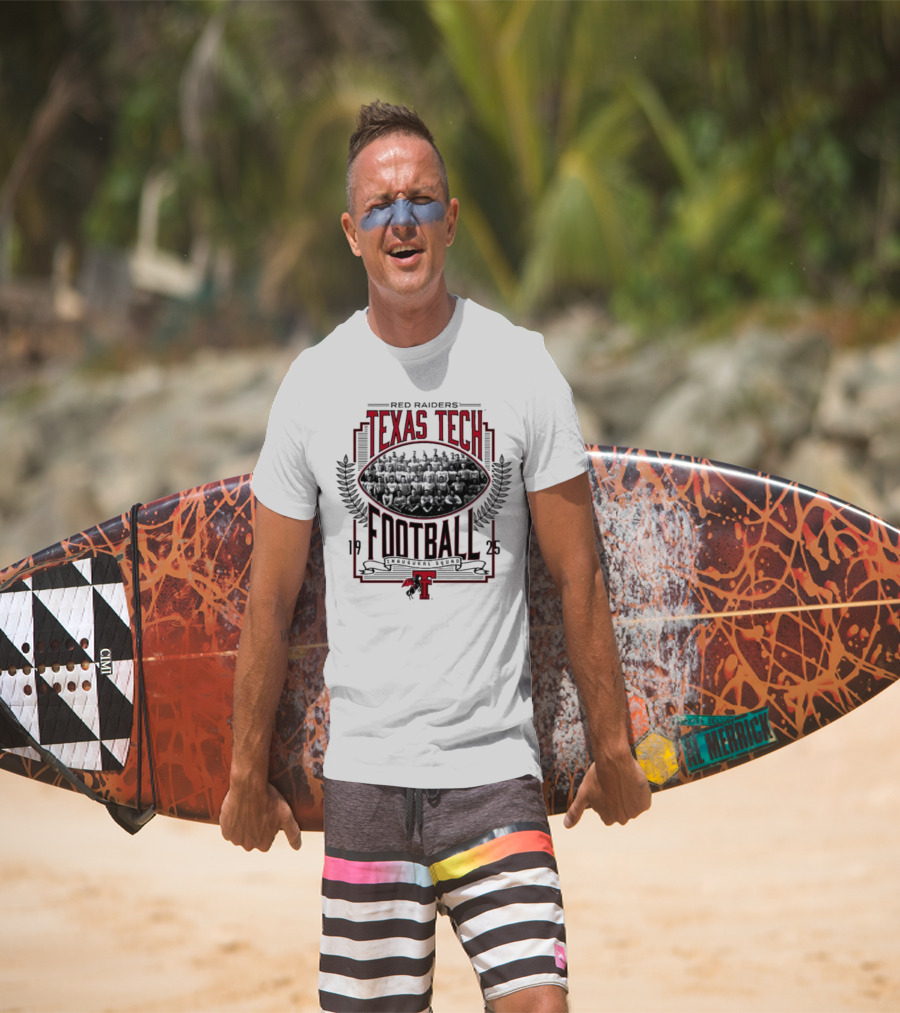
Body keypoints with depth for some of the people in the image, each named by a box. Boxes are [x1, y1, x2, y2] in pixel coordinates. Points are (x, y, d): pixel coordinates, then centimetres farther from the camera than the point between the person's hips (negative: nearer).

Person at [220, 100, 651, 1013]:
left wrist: (611, 748, 6)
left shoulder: (522, 367, 0)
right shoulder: (314, 382, 4)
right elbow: (270, 598, 9)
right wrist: (248, 772, 11)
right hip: (363, 768, 1)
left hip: (496, 767, -1)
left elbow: (577, 577, 4)